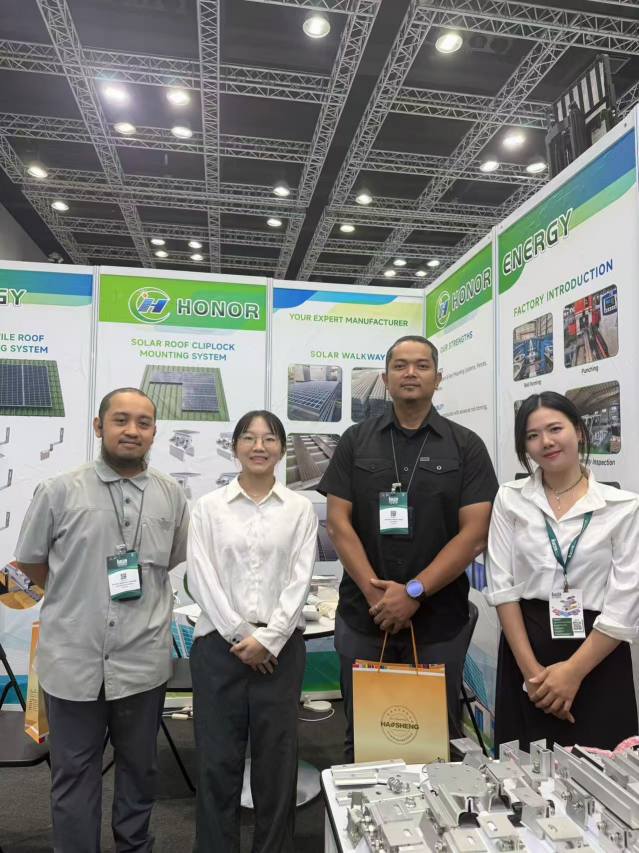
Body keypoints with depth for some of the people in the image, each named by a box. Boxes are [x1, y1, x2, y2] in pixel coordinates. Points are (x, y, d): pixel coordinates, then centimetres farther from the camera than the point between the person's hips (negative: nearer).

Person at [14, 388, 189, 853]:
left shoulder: (171, 494, -1)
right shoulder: (59, 491, -7)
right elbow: (29, 561, 5)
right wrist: (74, 598, 10)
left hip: (143, 661, 2)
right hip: (74, 660, -2)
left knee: (140, 769, 21)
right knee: (74, 774, 15)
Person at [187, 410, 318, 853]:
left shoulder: (300, 508, 2)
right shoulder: (209, 506, 2)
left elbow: (300, 579, -3)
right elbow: (200, 578, -4)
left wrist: (267, 639, -10)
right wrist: (240, 634, -10)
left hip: (280, 645, 0)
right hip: (220, 642, 0)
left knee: (277, 755, 9)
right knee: (218, 755, 8)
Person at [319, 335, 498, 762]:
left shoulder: (466, 446, 1)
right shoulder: (356, 441, 3)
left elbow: (475, 533, -7)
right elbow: (338, 521, -2)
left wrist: (414, 592, -14)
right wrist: (374, 590, -13)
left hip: (440, 621, 0)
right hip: (363, 616, 1)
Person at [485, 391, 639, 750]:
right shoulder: (510, 499, 1)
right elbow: (502, 586, -3)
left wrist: (574, 671, -11)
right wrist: (531, 668, -9)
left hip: (598, 659, -1)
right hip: (525, 652, 1)